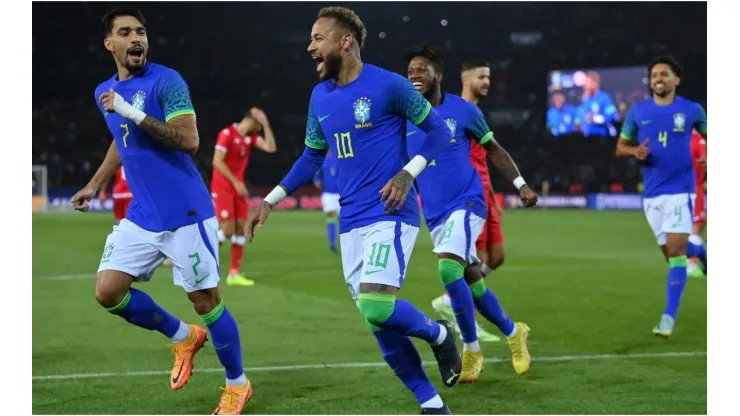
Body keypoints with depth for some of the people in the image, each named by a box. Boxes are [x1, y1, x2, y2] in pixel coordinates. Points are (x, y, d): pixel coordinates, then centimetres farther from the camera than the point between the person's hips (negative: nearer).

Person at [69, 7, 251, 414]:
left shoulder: (165, 80, -12)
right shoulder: (105, 91, 10)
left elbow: (189, 140, -24)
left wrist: (132, 112, -26)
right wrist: (93, 185, 25)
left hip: (186, 213, -6)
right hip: (141, 216, 7)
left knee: (206, 302, -1)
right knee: (108, 292, -3)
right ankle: (183, 336, 20)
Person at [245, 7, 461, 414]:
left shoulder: (388, 85, -10)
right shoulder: (320, 97, 9)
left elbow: (438, 129, -2)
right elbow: (311, 158, 20)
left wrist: (407, 174, -16)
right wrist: (269, 202, 13)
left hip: (390, 215, -6)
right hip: (351, 223, 7)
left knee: (377, 309, -23)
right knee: (380, 325, 4)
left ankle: (439, 334, 7)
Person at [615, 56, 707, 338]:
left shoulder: (691, 110, 0)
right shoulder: (637, 111, 4)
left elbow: (708, 136, 15)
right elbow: (621, 147, 11)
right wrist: (635, 151, -12)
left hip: (681, 189, -3)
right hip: (652, 192, 3)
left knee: (675, 251, -14)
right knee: (671, 251, 11)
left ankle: (669, 317, -10)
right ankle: (702, 253, 46)